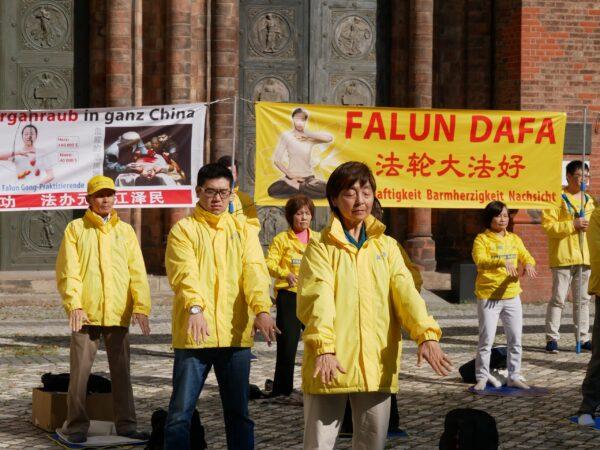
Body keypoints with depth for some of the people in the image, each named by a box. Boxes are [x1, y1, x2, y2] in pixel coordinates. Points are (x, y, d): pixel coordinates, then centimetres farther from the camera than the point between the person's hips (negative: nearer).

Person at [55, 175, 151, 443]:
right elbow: (68, 271, -3)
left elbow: (137, 272, 6)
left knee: (121, 370, 8)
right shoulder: (76, 229, 4)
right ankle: (76, 426, 6)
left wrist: (141, 305, -6)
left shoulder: (125, 231, 12)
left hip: (118, 313, 3)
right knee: (80, 370, -2)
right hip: (86, 313, -3)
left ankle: (125, 424, 15)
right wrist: (74, 305, -16)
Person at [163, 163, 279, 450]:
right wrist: (195, 308, -32)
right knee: (181, 412, -2)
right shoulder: (183, 230, 3)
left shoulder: (243, 231, 12)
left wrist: (261, 310, -21)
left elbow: (255, 272, -3)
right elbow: (185, 272, -13)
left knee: (238, 412, 10)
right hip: (194, 333, -3)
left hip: (236, 333, 3)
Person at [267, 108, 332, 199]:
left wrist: (308, 134, -14)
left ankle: (295, 186, -15)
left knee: (326, 190, -32)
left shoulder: (310, 137, 1)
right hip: (292, 177, -1)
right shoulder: (286, 136, -2)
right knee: (272, 190, -32)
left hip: (309, 177, 1)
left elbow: (329, 138, -18)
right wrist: (290, 175, -9)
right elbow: (276, 159, -3)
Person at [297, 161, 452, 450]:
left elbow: (405, 292, -2)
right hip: (330, 364, -3)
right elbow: (318, 299, -14)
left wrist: (426, 334, -19)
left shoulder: (386, 247, 13)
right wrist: (323, 347, -31)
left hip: (377, 366, 3)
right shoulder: (320, 249, 2)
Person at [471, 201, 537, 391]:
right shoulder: (482, 239, -5)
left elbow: (526, 256, 0)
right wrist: (502, 262, -37)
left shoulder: (514, 239, 12)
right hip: (488, 297, -5)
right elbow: (480, 260, -22)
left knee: (515, 339, 8)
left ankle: (514, 377, 18)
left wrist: (528, 264, -24)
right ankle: (482, 377, 6)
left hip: (511, 295, 5)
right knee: (486, 340, -4)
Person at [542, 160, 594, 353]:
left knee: (583, 299, 9)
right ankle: (552, 338, -2)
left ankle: (583, 338, 13)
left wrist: (589, 226, 6)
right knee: (558, 299, -6)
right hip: (563, 256, -6)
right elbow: (548, 225, -13)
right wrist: (573, 225, -19)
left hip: (584, 256, 6)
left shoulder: (589, 201, 17)